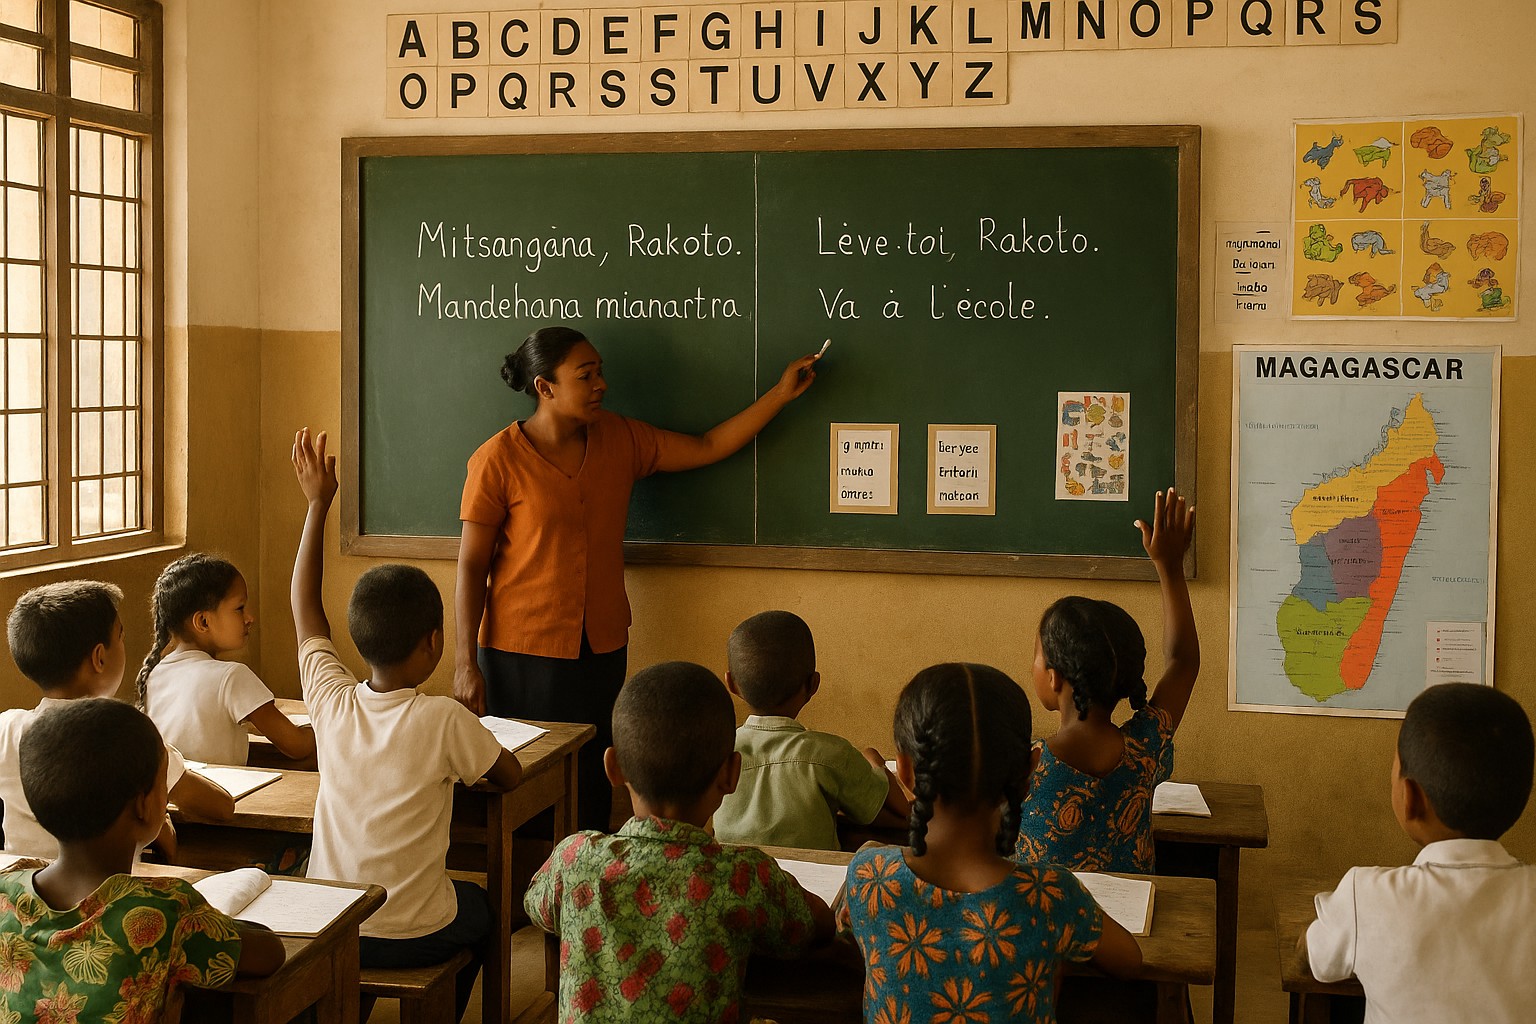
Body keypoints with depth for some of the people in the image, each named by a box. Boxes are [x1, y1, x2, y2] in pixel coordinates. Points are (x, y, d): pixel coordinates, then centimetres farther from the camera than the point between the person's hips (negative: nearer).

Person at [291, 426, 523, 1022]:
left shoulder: (333, 702, -9)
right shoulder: (443, 720, -20)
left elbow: (304, 609, 5)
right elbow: (510, 776, -2)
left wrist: (317, 504, 9)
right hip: (413, 937, -3)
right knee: (481, 906, 29)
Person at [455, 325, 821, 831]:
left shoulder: (620, 439, 5)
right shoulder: (497, 461, -10)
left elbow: (706, 448, 11)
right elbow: (472, 565, -8)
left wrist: (781, 394, 5)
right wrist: (465, 662, -10)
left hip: (602, 647, 5)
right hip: (522, 652, -4)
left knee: (592, 787, 8)